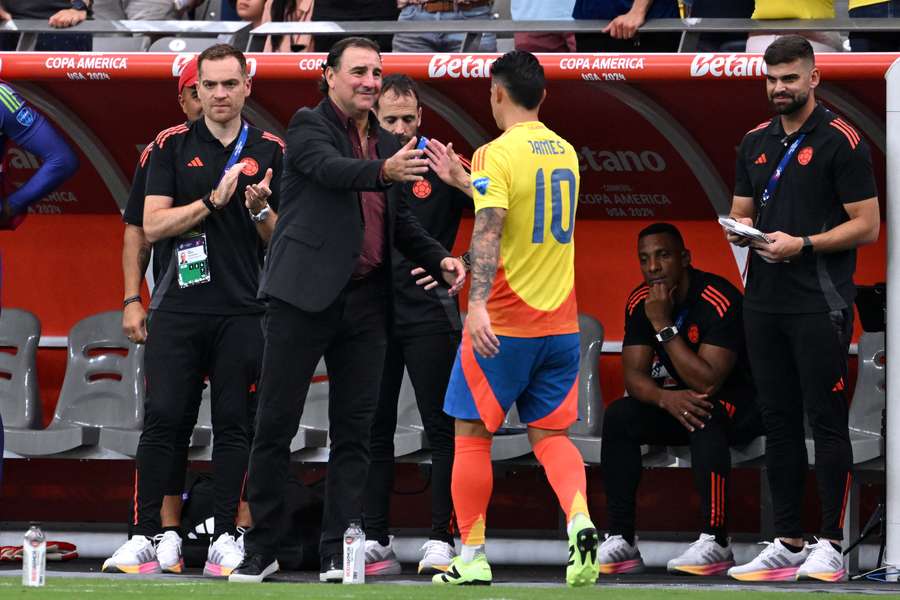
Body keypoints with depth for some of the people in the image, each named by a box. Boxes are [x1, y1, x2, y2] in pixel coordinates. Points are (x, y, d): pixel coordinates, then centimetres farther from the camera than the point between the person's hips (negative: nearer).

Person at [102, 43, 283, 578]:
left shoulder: (270, 151, 8)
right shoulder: (172, 146, 6)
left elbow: (282, 238, 9)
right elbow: (153, 225, -2)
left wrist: (260, 210, -12)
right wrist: (213, 201, -14)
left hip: (242, 310, 1)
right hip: (178, 307, -1)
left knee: (233, 426, 1)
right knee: (163, 420, -5)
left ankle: (226, 538, 5)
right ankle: (145, 538, -2)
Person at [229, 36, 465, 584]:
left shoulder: (388, 144, 15)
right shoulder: (308, 127, -3)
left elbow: (402, 223, 21)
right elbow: (332, 168, -24)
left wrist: (441, 259, 3)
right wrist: (383, 170, -43)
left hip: (365, 302, 6)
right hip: (306, 294, -6)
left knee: (355, 431, 4)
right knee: (276, 426, -1)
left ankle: (339, 552, 6)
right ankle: (261, 549, 6)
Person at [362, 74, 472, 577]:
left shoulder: (439, 169, -1)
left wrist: (458, 181, -26)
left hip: (429, 315, -3)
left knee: (442, 430, -4)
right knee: (374, 430, 5)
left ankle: (442, 540, -1)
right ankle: (376, 543, 10)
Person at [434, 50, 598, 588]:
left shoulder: (497, 155, -12)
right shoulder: (566, 153, 10)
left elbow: (489, 230, -25)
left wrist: (478, 304, -35)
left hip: (503, 324, -6)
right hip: (561, 323, 6)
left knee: (473, 434, 7)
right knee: (551, 435, 9)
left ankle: (472, 559, 8)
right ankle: (580, 521, -18)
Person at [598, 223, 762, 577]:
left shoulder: (718, 301, -24)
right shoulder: (640, 302, -3)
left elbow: (707, 382, -30)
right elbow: (634, 375, -8)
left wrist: (664, 326, -30)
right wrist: (667, 398, -31)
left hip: (739, 404, -6)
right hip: (679, 399, 6)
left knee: (705, 414, -39)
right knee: (618, 417, -19)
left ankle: (715, 543, -41)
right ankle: (621, 541, -20)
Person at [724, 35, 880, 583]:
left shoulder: (841, 142, -8)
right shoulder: (755, 143, 13)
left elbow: (867, 225, -10)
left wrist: (802, 244, -19)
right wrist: (740, 231, -5)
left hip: (820, 306, -7)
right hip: (764, 305, 7)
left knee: (826, 423, -4)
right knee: (779, 422, 9)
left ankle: (831, 544, -1)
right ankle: (788, 542, 13)